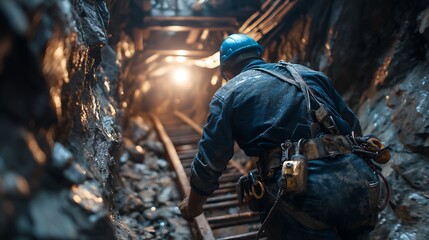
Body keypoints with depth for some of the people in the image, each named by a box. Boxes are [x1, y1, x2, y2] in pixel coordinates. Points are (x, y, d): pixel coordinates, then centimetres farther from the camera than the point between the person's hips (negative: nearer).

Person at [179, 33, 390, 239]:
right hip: (360, 180, 7)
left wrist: (193, 205, 28)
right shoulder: (309, 73, 24)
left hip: (302, 193, -7)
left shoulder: (228, 93, 11)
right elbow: (354, 128, 25)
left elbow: (209, 162, 10)